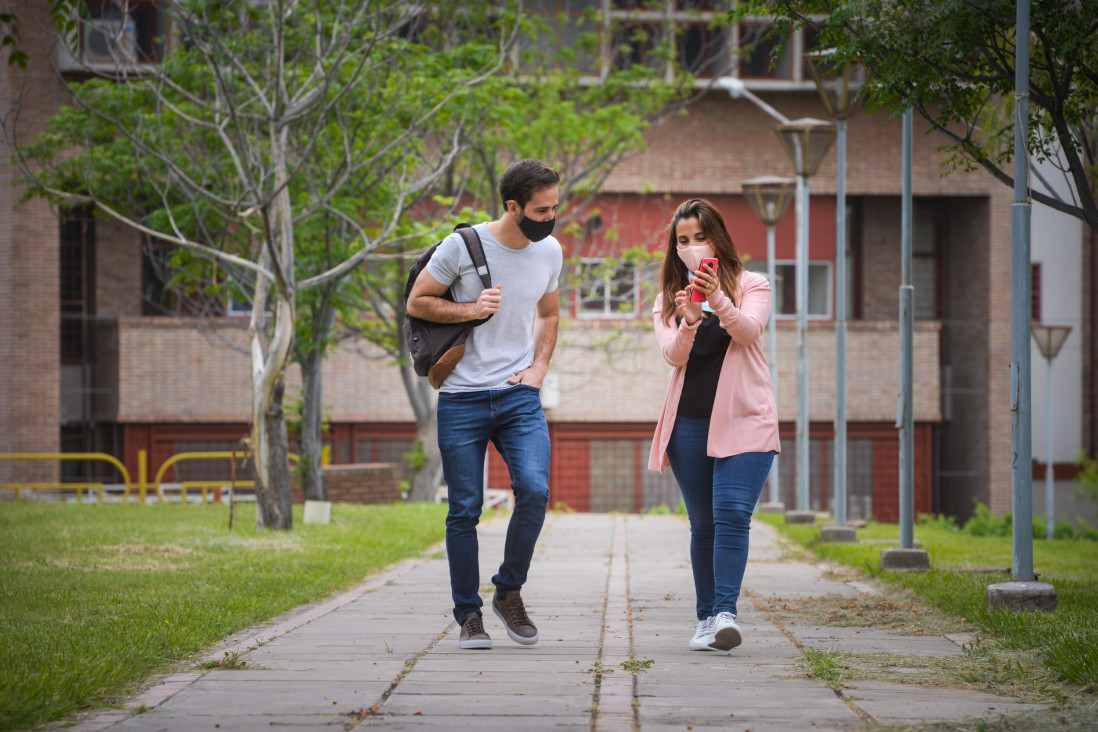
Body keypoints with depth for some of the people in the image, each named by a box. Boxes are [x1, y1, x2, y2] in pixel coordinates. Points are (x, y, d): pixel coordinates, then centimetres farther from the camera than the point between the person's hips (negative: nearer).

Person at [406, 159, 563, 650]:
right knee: (464, 510, 0)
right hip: (462, 400, -3)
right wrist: (471, 309, -14)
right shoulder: (463, 246, -9)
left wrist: (539, 367, 8)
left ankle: (509, 593, 4)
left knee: (534, 490, -17)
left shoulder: (549, 251, 6)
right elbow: (416, 302, 0)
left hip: (519, 396, 3)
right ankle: (469, 616, 13)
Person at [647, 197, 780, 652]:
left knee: (732, 513, -18)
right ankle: (706, 618, 12)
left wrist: (717, 299, -33)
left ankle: (726, 613, -25)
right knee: (703, 526, 5)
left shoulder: (751, 286, 5)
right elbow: (672, 355, -4)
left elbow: (749, 330, -15)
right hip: (689, 423, 3)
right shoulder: (668, 299, 12)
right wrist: (688, 322, -25)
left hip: (744, 419, -3)